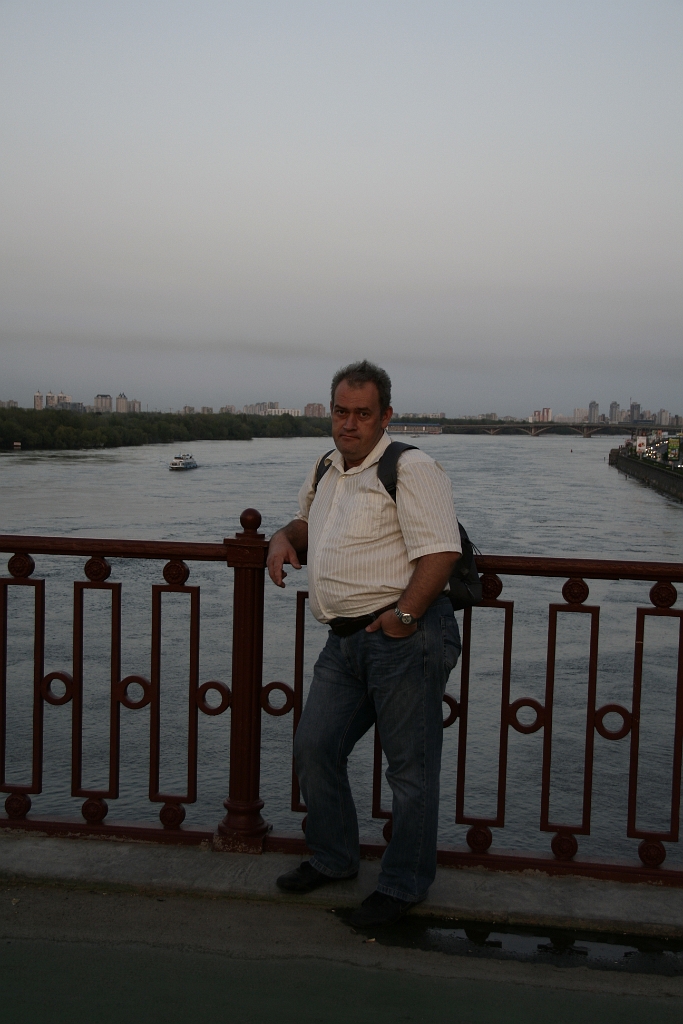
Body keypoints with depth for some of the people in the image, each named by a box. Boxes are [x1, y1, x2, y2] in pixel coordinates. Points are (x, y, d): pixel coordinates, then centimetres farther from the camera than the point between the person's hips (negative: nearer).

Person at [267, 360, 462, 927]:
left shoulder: (411, 468, -9)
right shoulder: (327, 471, 17)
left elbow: (441, 551, -18)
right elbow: (309, 519, 35)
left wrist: (404, 615, -21)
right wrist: (285, 536, 13)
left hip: (406, 637, -8)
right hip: (346, 640, 8)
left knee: (410, 765, 2)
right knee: (314, 747, 12)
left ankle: (404, 885, 18)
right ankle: (333, 859, 31)